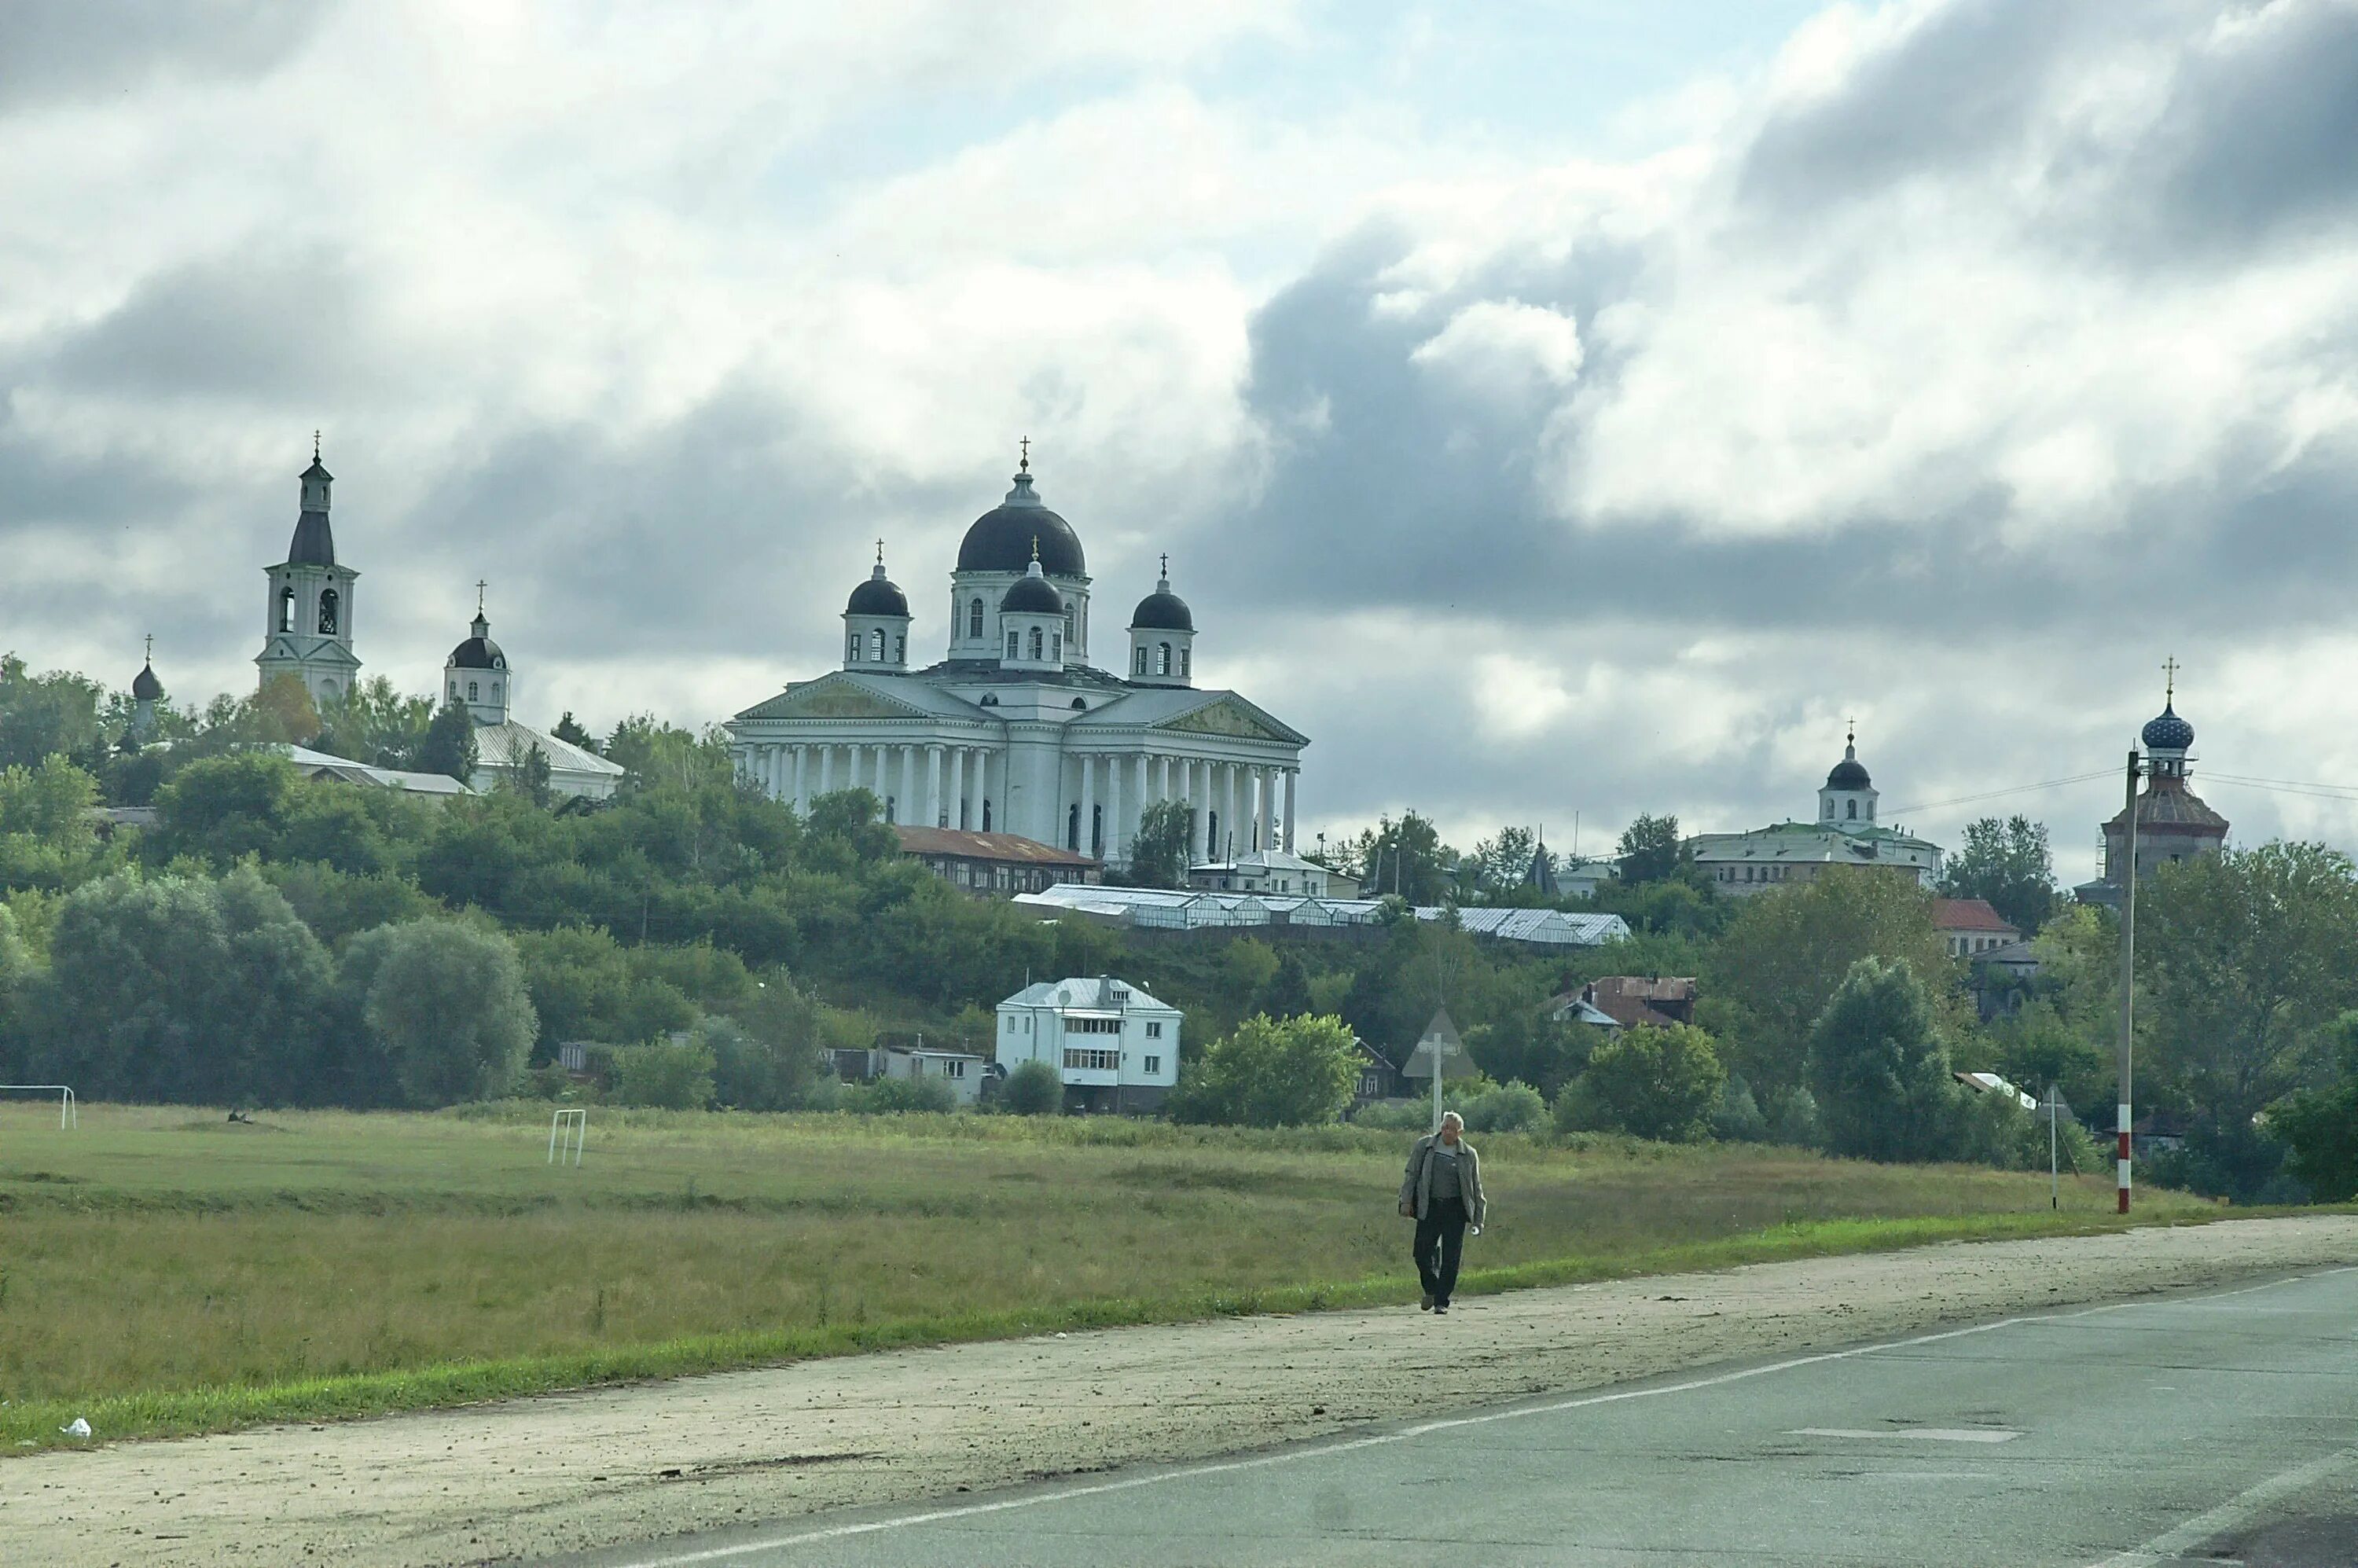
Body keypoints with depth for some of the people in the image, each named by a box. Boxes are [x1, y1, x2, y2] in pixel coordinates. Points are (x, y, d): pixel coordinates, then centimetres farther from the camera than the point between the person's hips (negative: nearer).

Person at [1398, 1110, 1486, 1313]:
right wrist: (1406, 1201, -4)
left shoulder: (1468, 1154, 5)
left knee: (1451, 1258, -4)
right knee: (1422, 1252, -4)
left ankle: (1442, 1301, 5)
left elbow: (1476, 1189, 10)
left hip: (1455, 1209, -1)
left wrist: (1478, 1219, 7)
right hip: (1429, 1207, 1)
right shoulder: (1424, 1146, 5)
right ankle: (1431, 1289, 21)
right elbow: (1411, 1174, 7)